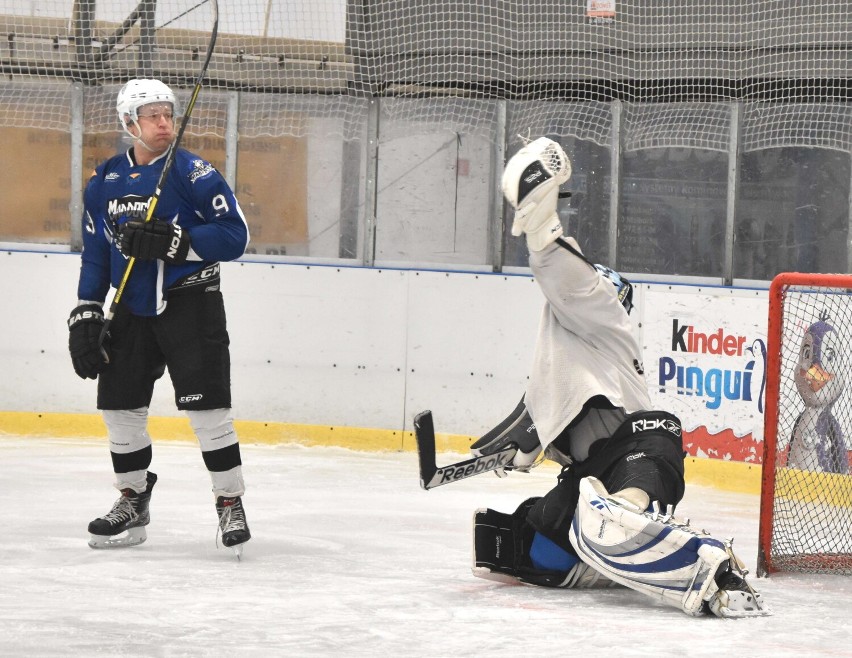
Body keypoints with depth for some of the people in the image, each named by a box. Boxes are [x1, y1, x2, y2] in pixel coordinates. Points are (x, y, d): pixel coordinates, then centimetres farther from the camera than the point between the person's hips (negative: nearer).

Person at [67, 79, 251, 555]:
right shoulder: (105, 182, 7)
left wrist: (172, 242, -25)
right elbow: (96, 254, 15)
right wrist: (86, 315, 9)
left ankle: (231, 503, 0)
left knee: (207, 405, -9)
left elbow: (234, 235, -15)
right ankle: (133, 500, 22)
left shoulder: (194, 173, -10)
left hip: (189, 303, -5)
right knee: (120, 405, 6)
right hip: (131, 310, 5)